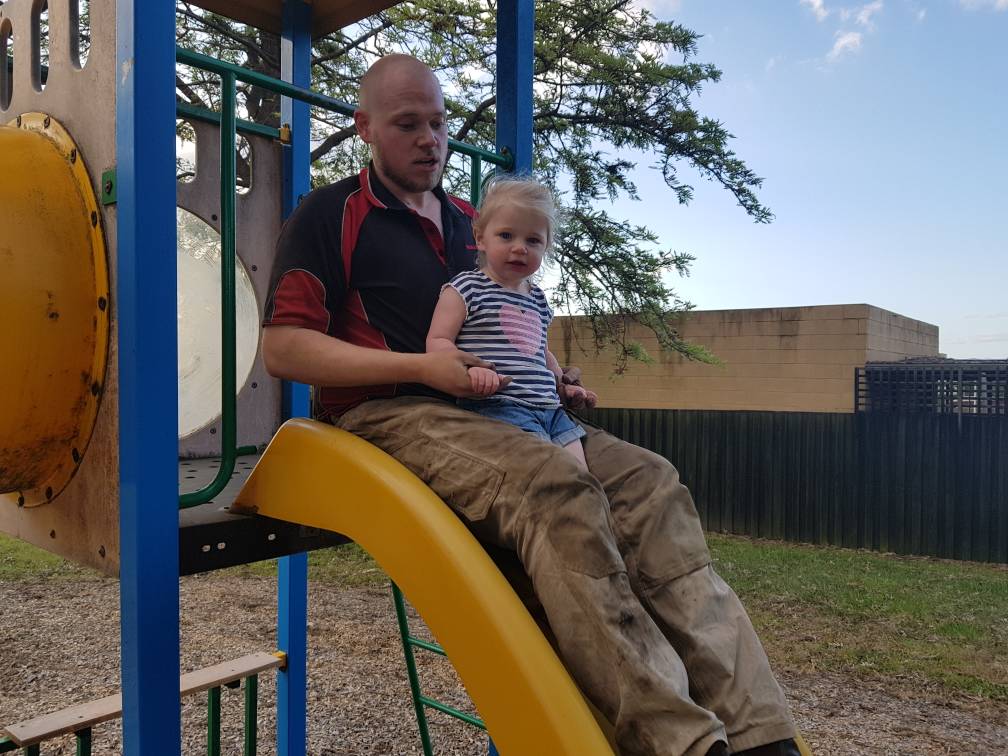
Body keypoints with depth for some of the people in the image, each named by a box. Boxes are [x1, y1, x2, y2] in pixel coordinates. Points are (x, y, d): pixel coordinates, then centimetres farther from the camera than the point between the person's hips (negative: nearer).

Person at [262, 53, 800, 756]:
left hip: (493, 413, 6)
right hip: (391, 415, -6)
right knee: (554, 487, -34)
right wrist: (421, 367, -16)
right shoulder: (331, 215, 5)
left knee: (652, 480, -17)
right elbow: (282, 349, -6)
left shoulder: (468, 221, 24)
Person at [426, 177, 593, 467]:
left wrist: (563, 383, 32)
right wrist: (470, 369, -23)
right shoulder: (466, 288, 1)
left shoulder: (538, 299, 22)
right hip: (496, 404, -7)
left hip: (549, 408, 8)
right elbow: (437, 341, -7)